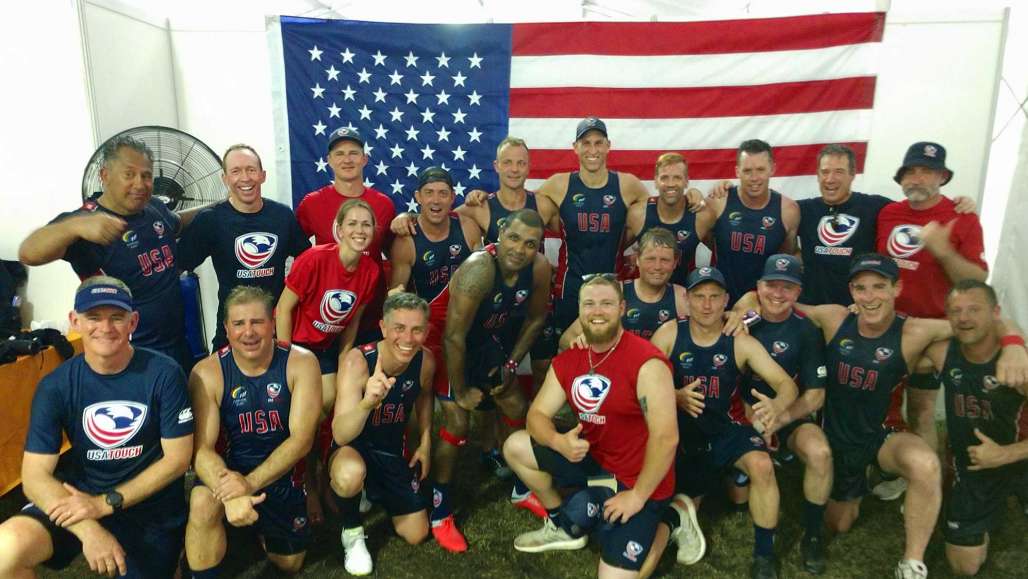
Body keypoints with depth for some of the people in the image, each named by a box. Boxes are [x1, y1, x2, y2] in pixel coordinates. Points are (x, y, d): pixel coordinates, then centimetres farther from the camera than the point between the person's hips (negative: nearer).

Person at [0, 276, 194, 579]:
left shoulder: (163, 374, -15)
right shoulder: (55, 387, -9)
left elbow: (178, 458, -12)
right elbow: (35, 476, -12)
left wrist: (105, 503, -18)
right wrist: (89, 531, -26)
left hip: (151, 506, -1)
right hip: (81, 496, 1)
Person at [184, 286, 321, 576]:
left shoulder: (301, 363, -19)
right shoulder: (207, 373, -18)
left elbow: (302, 439, -22)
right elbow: (202, 448, -22)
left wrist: (251, 483, -34)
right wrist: (229, 494, -41)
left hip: (281, 473, 2)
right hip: (229, 469, -1)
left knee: (289, 563, 16)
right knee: (202, 505, -35)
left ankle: (260, 525, 47)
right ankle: (202, 574, -8)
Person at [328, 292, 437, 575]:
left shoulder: (426, 361, -16)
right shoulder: (358, 360, -31)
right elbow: (341, 436, -41)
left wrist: (425, 443, 4)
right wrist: (366, 403, -60)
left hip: (393, 451, 5)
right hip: (354, 446, -4)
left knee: (416, 535, 7)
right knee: (350, 475, -41)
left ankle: (375, 492, 35)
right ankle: (352, 531, -4)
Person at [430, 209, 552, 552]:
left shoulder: (540, 269, -19)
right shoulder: (478, 271, -37)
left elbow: (535, 320, 0)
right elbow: (454, 337, -31)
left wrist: (511, 364, 1)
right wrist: (460, 391, -20)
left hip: (488, 338, 6)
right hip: (446, 340, -6)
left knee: (517, 410, 12)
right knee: (457, 423, -11)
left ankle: (521, 491, 34)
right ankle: (439, 512, 9)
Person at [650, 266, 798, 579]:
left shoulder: (741, 343, -9)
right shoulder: (669, 334, -10)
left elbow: (787, 383, -13)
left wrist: (776, 405, -37)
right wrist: (675, 397, -30)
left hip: (726, 427, 0)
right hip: (679, 427, 1)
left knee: (762, 465, -28)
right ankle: (678, 512, 31)